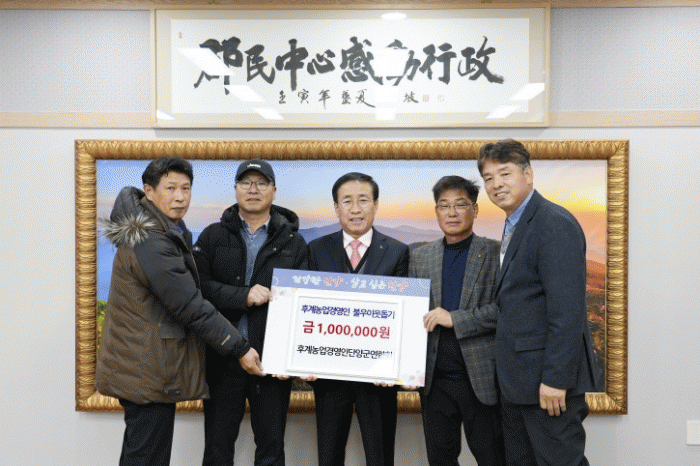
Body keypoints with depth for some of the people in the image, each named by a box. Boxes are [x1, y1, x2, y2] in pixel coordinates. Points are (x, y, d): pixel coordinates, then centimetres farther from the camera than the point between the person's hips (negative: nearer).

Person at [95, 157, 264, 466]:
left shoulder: (154, 233, 12)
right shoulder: (152, 244, -21)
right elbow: (191, 308, -23)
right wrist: (239, 349, -18)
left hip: (136, 367, 11)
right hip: (149, 371, -11)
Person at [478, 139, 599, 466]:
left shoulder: (555, 224, -16)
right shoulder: (514, 227, 15)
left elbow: (567, 310, -22)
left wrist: (555, 378, -23)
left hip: (548, 380, -9)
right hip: (518, 379, 10)